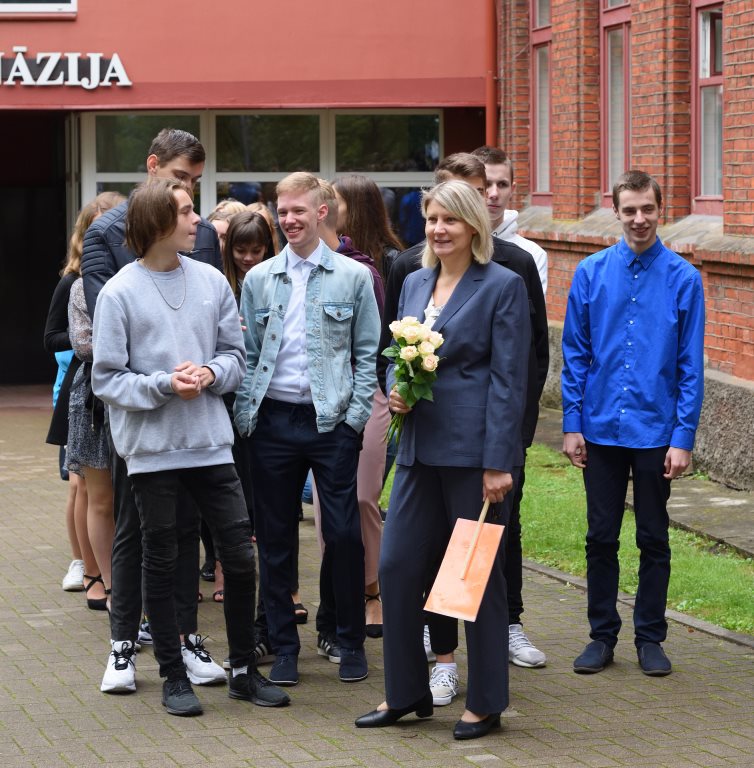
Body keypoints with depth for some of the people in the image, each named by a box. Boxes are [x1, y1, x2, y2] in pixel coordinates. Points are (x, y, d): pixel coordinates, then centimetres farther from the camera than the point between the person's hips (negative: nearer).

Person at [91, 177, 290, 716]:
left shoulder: (212, 282, 2)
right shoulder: (119, 293, -8)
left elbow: (235, 354, 9)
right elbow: (107, 378, -6)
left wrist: (211, 374, -12)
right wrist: (164, 385, -18)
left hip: (211, 443, 3)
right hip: (153, 449, -3)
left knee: (241, 556, 5)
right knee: (162, 564, 7)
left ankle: (245, 670, 19)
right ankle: (174, 676, 18)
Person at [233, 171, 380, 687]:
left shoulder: (353, 277, 2)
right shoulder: (259, 279, 8)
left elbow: (367, 353, 4)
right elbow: (246, 354, 11)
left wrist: (356, 415, -5)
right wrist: (245, 416, 1)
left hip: (332, 421, -2)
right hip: (274, 421, 2)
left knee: (344, 533, -3)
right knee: (276, 538, 5)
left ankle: (352, 643, 11)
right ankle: (284, 648, 14)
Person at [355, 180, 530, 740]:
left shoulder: (502, 287, -6)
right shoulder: (415, 284, 13)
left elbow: (508, 379, -10)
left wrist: (498, 463, -15)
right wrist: (395, 391, -1)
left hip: (474, 451, -6)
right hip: (420, 446, 6)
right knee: (397, 566, 5)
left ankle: (486, 703, 14)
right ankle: (405, 693, 18)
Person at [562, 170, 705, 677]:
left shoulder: (682, 278, -5)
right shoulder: (592, 274, 0)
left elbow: (691, 365, -5)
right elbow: (575, 354, 4)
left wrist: (683, 437, -9)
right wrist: (572, 425, -1)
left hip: (655, 432, -1)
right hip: (601, 430, 2)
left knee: (654, 540, 9)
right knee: (601, 538, 9)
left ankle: (650, 638, 19)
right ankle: (602, 636, 20)